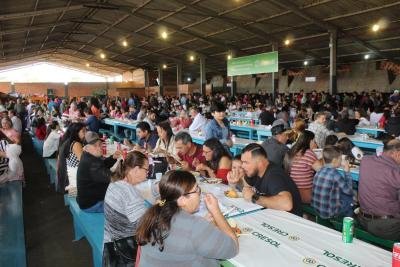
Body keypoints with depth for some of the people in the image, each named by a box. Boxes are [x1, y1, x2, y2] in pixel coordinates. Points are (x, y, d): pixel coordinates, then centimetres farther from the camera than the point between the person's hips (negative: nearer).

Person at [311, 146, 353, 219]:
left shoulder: (319, 171, -1)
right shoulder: (335, 174, -21)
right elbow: (349, 191, -10)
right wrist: (347, 172, -3)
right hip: (328, 213, -7)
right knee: (350, 198, 14)